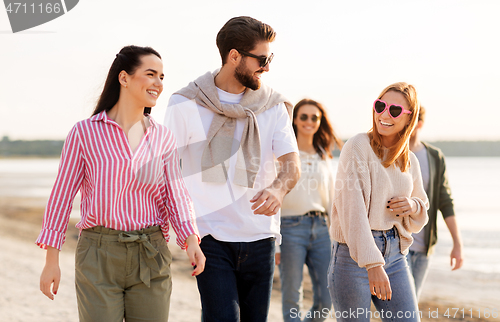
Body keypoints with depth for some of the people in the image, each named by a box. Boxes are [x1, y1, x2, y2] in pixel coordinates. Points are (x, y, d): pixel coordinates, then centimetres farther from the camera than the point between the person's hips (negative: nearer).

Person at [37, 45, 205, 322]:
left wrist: (191, 240, -14)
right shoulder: (85, 132, -3)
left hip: (151, 258, 3)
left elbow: (175, 194, 4)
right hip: (99, 257, -3)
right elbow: (62, 195, 0)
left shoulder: (163, 138, 7)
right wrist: (51, 261, -2)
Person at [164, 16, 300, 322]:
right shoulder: (186, 104, -1)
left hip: (260, 237, 3)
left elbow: (292, 164, -2)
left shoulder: (273, 105, 7)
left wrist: (278, 188, -25)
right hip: (211, 237, -3)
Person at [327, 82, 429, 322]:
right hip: (354, 254, -5)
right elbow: (352, 208, -17)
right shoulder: (358, 147, -7)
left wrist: (413, 207, -2)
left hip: (395, 254, 5)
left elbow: (418, 221, 23)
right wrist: (372, 264, -26)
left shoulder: (410, 161, 12)